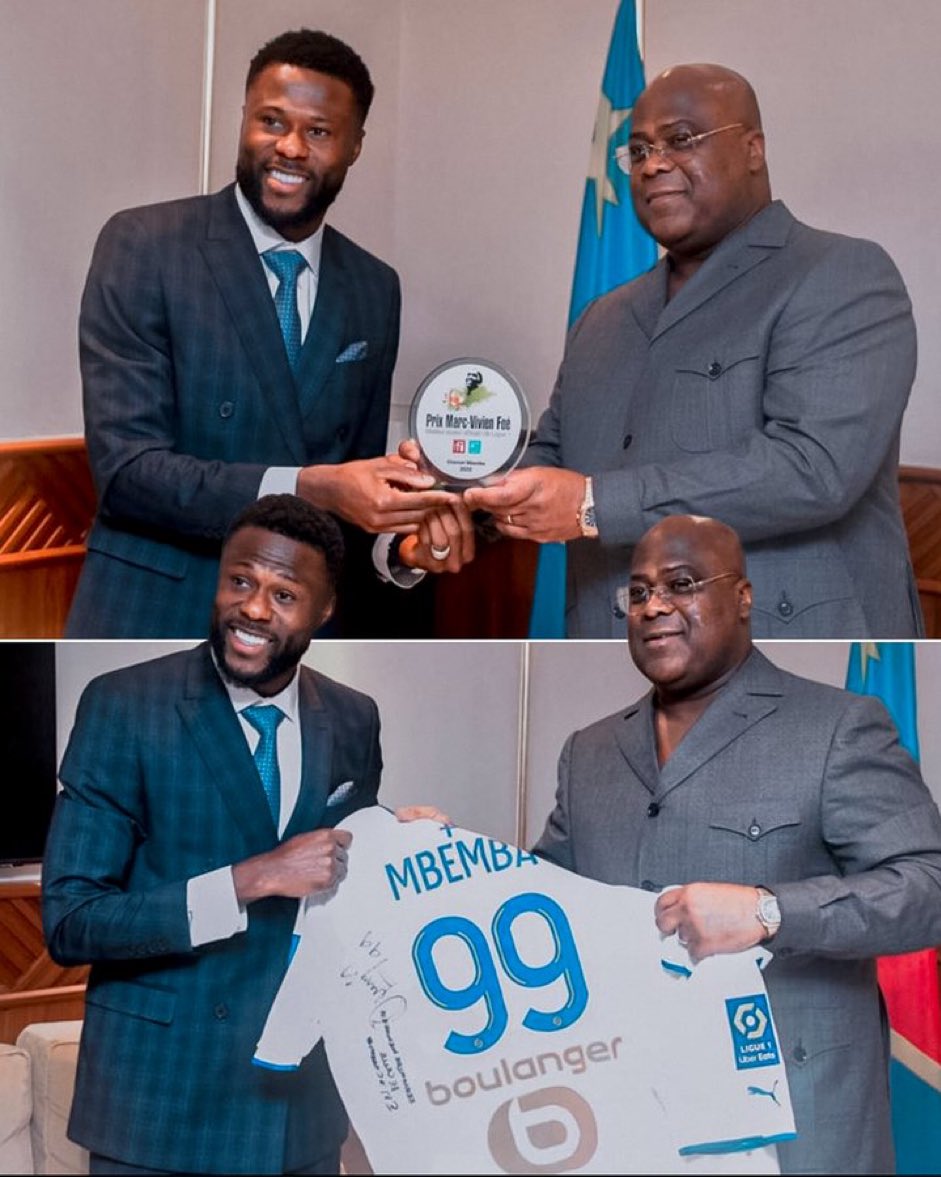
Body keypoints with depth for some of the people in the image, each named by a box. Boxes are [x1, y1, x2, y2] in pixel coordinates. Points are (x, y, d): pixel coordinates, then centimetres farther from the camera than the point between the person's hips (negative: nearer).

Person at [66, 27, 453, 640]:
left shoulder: (375, 289, 6)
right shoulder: (143, 247, -9)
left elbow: (357, 472, 12)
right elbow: (126, 467, -17)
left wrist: (402, 539, -10)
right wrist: (310, 489, -27)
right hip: (156, 623, -4)